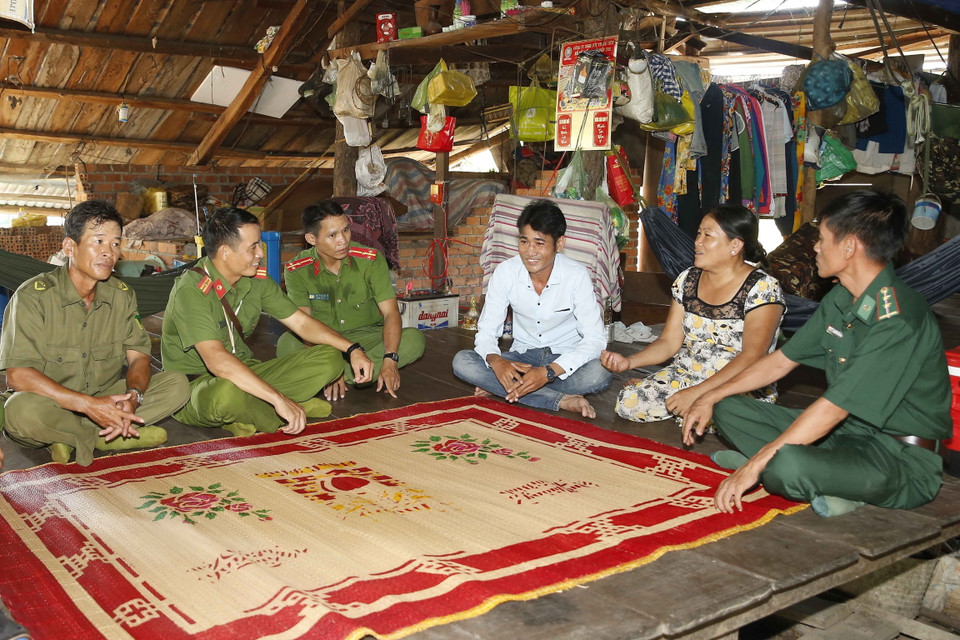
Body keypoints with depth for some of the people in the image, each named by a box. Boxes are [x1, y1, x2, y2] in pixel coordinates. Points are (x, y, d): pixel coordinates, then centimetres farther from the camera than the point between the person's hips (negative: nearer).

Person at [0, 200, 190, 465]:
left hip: (104, 401, 5)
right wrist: (88, 404, -31)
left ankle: (74, 439, -18)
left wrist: (133, 396, -24)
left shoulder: (122, 295, 3)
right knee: (22, 410, -39)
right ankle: (109, 438, -14)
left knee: (177, 385, -12)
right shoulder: (33, 296, -14)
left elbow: (139, 356, 1)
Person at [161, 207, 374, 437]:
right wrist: (279, 399, -40)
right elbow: (217, 361, -35)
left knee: (329, 358, -5)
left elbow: (301, 322, 8)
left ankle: (246, 416, -14)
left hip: (246, 374, 7)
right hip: (194, 389, -7)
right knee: (228, 392, -43)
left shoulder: (256, 279, 0)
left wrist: (352, 349, -6)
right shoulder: (191, 291, -23)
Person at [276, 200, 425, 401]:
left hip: (367, 337, 1)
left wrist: (390, 360, -34)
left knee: (414, 339, -27)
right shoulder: (297, 271, -12)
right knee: (287, 344, -33)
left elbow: (390, 312, -18)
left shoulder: (370, 259, -13)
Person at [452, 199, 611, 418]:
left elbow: (595, 338, -20)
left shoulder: (577, 275, -18)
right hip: (522, 356, 2)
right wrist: (496, 360, -32)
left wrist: (548, 372, -34)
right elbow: (486, 331, -7)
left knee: (599, 373, -36)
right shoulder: (505, 272, -12)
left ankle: (497, 387, -22)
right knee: (462, 361, -24)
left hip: (564, 358, -2)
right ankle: (561, 400, -27)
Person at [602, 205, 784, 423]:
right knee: (628, 402, -21)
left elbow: (752, 357, -21)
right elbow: (669, 342, 7)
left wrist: (697, 393, -28)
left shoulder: (763, 288, -12)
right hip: (684, 376, 3)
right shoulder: (687, 280, 6)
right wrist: (628, 361, -11)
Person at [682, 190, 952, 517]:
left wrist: (755, 467, -25)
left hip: (901, 458, -9)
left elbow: (833, 408, -27)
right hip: (843, 430, 9)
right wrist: (710, 398, 9)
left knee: (787, 466, -37)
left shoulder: (898, 321, -24)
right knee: (729, 408, 3)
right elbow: (781, 361, 14)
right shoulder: (839, 300, 5)